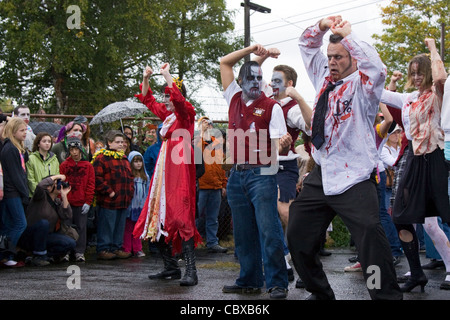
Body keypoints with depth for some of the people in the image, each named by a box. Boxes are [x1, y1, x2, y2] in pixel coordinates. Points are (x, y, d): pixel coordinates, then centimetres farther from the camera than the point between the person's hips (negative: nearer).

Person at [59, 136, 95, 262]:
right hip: (67, 203, 0)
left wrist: (88, 202, -4)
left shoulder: (88, 166, 5)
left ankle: (79, 252, 6)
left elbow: (91, 184, 3)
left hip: (82, 203, 0)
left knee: (81, 227, 1)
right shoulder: (63, 166, 5)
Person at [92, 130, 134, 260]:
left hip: (124, 200, 8)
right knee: (106, 225, -3)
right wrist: (109, 192, -18)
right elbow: (97, 178, -16)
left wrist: (130, 191, 12)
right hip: (108, 200, -8)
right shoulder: (101, 158, -8)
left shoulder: (124, 158, 18)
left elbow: (129, 177, 25)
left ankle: (116, 248, 22)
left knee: (120, 225, 13)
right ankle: (103, 249, 5)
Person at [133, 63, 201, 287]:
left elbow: (178, 98, -24)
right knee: (159, 216, 9)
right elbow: (147, 100, 32)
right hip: (164, 168, 9)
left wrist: (166, 75, -18)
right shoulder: (166, 114, 19)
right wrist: (146, 78, 19)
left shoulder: (186, 113, -3)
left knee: (181, 217, -16)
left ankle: (191, 270, -19)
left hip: (180, 168, -9)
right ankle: (170, 266, 16)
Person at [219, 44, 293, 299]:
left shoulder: (271, 107, 0)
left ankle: (277, 283, -5)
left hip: (262, 175, -5)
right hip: (237, 175, 5)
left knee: (269, 230, -9)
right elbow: (225, 62, 19)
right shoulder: (235, 99, 13)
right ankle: (250, 281, 19)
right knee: (243, 233, 10)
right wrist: (251, 49, 11)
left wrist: (285, 144, -31)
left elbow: (279, 144, -8)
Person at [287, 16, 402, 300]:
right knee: (298, 239, 12)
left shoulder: (362, 85, -3)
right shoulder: (324, 79, 14)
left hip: (354, 179, -7)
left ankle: (388, 296, -13)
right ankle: (321, 294, 28)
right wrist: (322, 26, 5)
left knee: (372, 238, -22)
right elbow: (306, 44, 25)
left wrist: (348, 34, -17)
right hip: (321, 177, 7)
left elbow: (377, 68, -26)